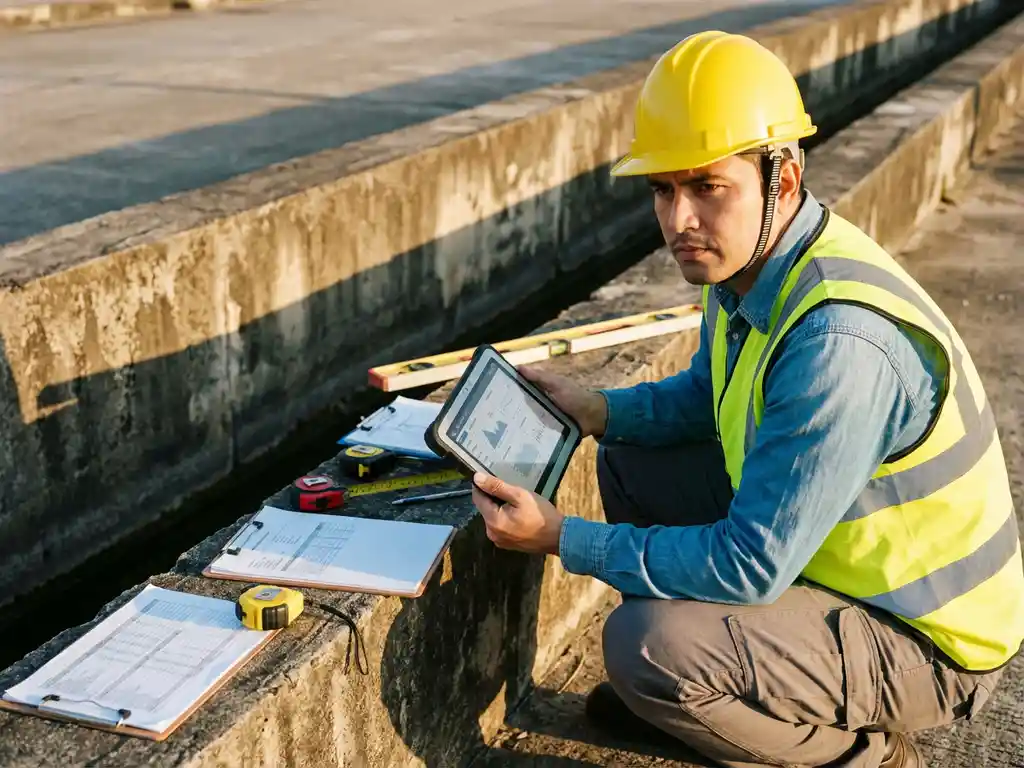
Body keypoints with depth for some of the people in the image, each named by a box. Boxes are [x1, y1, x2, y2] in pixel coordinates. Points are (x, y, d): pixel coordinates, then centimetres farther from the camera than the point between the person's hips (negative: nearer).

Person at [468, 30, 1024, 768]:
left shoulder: (838, 343, -35)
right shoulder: (749, 259, -6)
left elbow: (750, 567, -30)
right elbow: (707, 396, 14)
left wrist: (563, 539, -23)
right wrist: (598, 410, -5)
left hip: (925, 640, -9)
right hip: (820, 545, 9)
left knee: (645, 644, -26)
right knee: (633, 463, 7)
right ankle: (685, 686, 21)